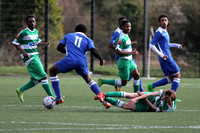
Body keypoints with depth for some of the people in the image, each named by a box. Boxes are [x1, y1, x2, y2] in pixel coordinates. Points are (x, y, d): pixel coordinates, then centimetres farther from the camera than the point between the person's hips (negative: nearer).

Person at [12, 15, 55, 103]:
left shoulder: (36, 31, 13)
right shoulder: (24, 33, -10)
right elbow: (15, 43, -6)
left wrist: (44, 44, 5)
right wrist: (23, 52, -16)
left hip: (36, 56, 9)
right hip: (29, 57, -9)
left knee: (36, 80, 10)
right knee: (43, 76, -13)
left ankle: (20, 91, 24)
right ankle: (51, 96, -11)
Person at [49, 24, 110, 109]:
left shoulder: (69, 35, 23)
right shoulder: (88, 40, 20)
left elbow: (59, 48, 20)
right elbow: (93, 51, 3)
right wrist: (101, 60, 16)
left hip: (70, 60, -2)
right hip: (82, 63, 2)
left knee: (52, 71, 20)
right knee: (89, 79, 27)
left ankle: (59, 98, 16)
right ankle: (99, 94, 1)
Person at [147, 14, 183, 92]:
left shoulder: (165, 31, 17)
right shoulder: (159, 32, -11)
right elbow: (151, 45, -16)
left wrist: (177, 45, 18)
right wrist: (161, 55, -21)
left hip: (168, 57, 9)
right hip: (166, 59, -9)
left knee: (171, 79, 11)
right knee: (177, 76, -6)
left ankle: (152, 86, 13)